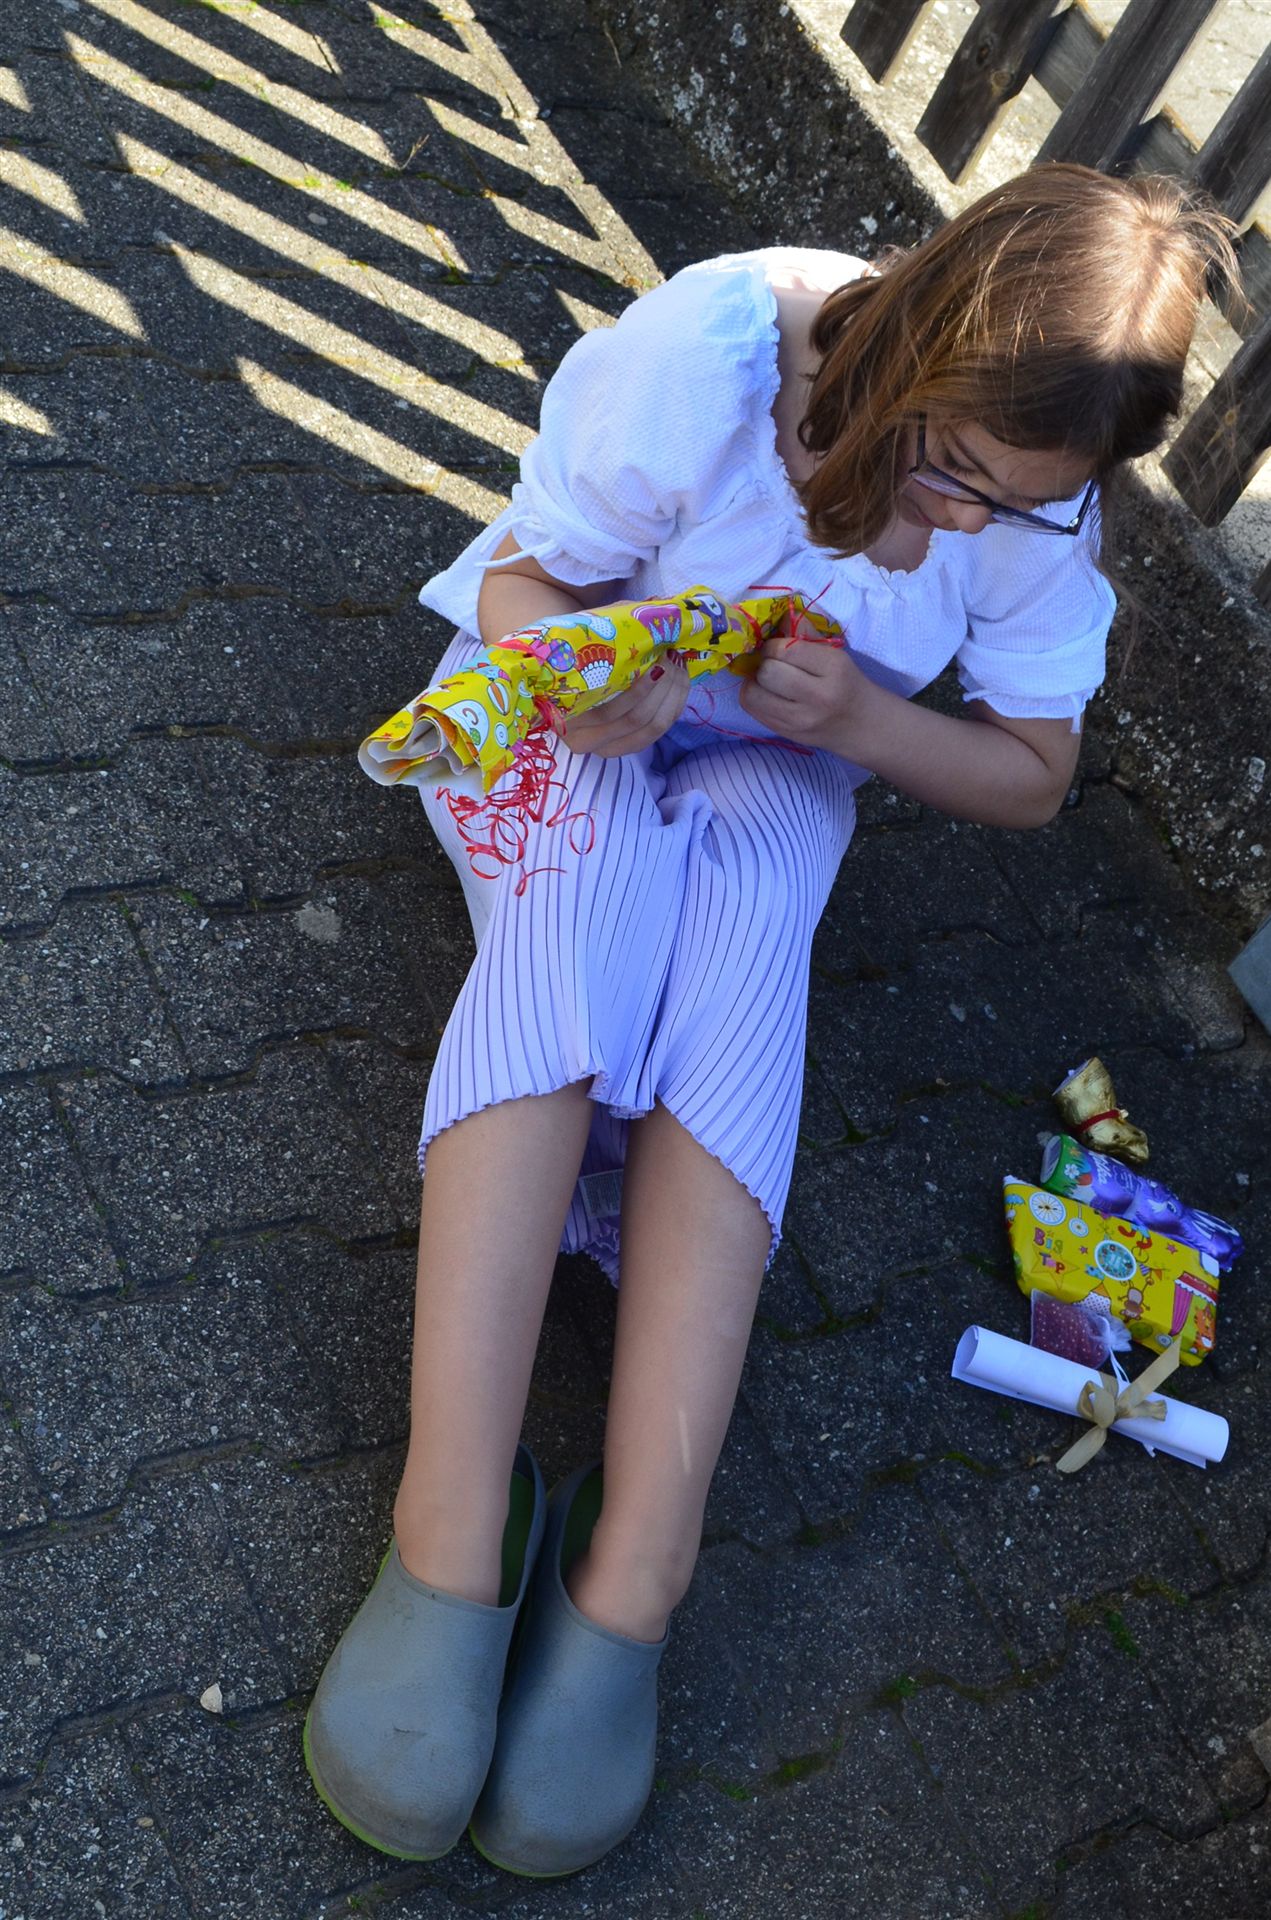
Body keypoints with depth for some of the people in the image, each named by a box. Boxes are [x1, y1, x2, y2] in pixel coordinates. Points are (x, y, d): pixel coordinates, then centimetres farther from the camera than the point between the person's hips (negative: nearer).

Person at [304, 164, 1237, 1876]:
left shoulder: (1042, 501, -14)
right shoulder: (710, 353, -25)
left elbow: (1033, 776, -6)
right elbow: (518, 581, -15)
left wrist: (854, 719, -26)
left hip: (774, 761, 2)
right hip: (559, 694, -1)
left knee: (737, 960, -32)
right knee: (578, 910, -35)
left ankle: (633, 1574, -36)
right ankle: (453, 1534, -39)